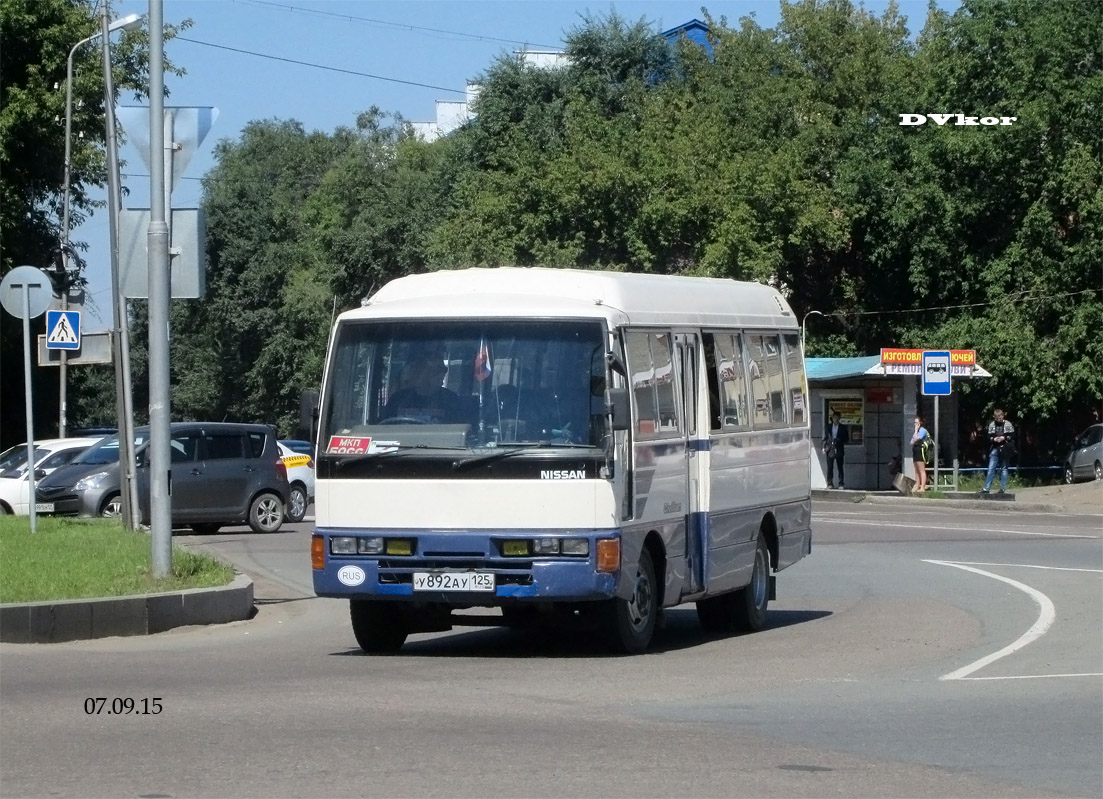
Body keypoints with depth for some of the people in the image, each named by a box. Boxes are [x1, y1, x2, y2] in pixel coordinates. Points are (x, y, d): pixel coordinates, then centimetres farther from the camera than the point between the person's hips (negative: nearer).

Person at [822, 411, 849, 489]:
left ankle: (841, 484, 2)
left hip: (839, 450, -1)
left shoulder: (843, 427, 6)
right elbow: (825, 438, 11)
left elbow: (847, 439, 7)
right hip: (830, 450, 1)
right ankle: (830, 483, 4)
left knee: (840, 467, -1)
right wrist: (824, 448, 1)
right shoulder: (828, 427, 11)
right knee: (830, 467, 0)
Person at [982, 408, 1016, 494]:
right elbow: (988, 437, 9)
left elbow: (1012, 436, -1)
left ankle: (1003, 488, 9)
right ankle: (987, 488, -2)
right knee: (991, 468, -2)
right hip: (995, 449, 2)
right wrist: (994, 439, -11)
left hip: (1005, 450, -2)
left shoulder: (1008, 424, -1)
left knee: (1004, 468, 4)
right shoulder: (991, 425, 6)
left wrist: (1004, 438, -15)